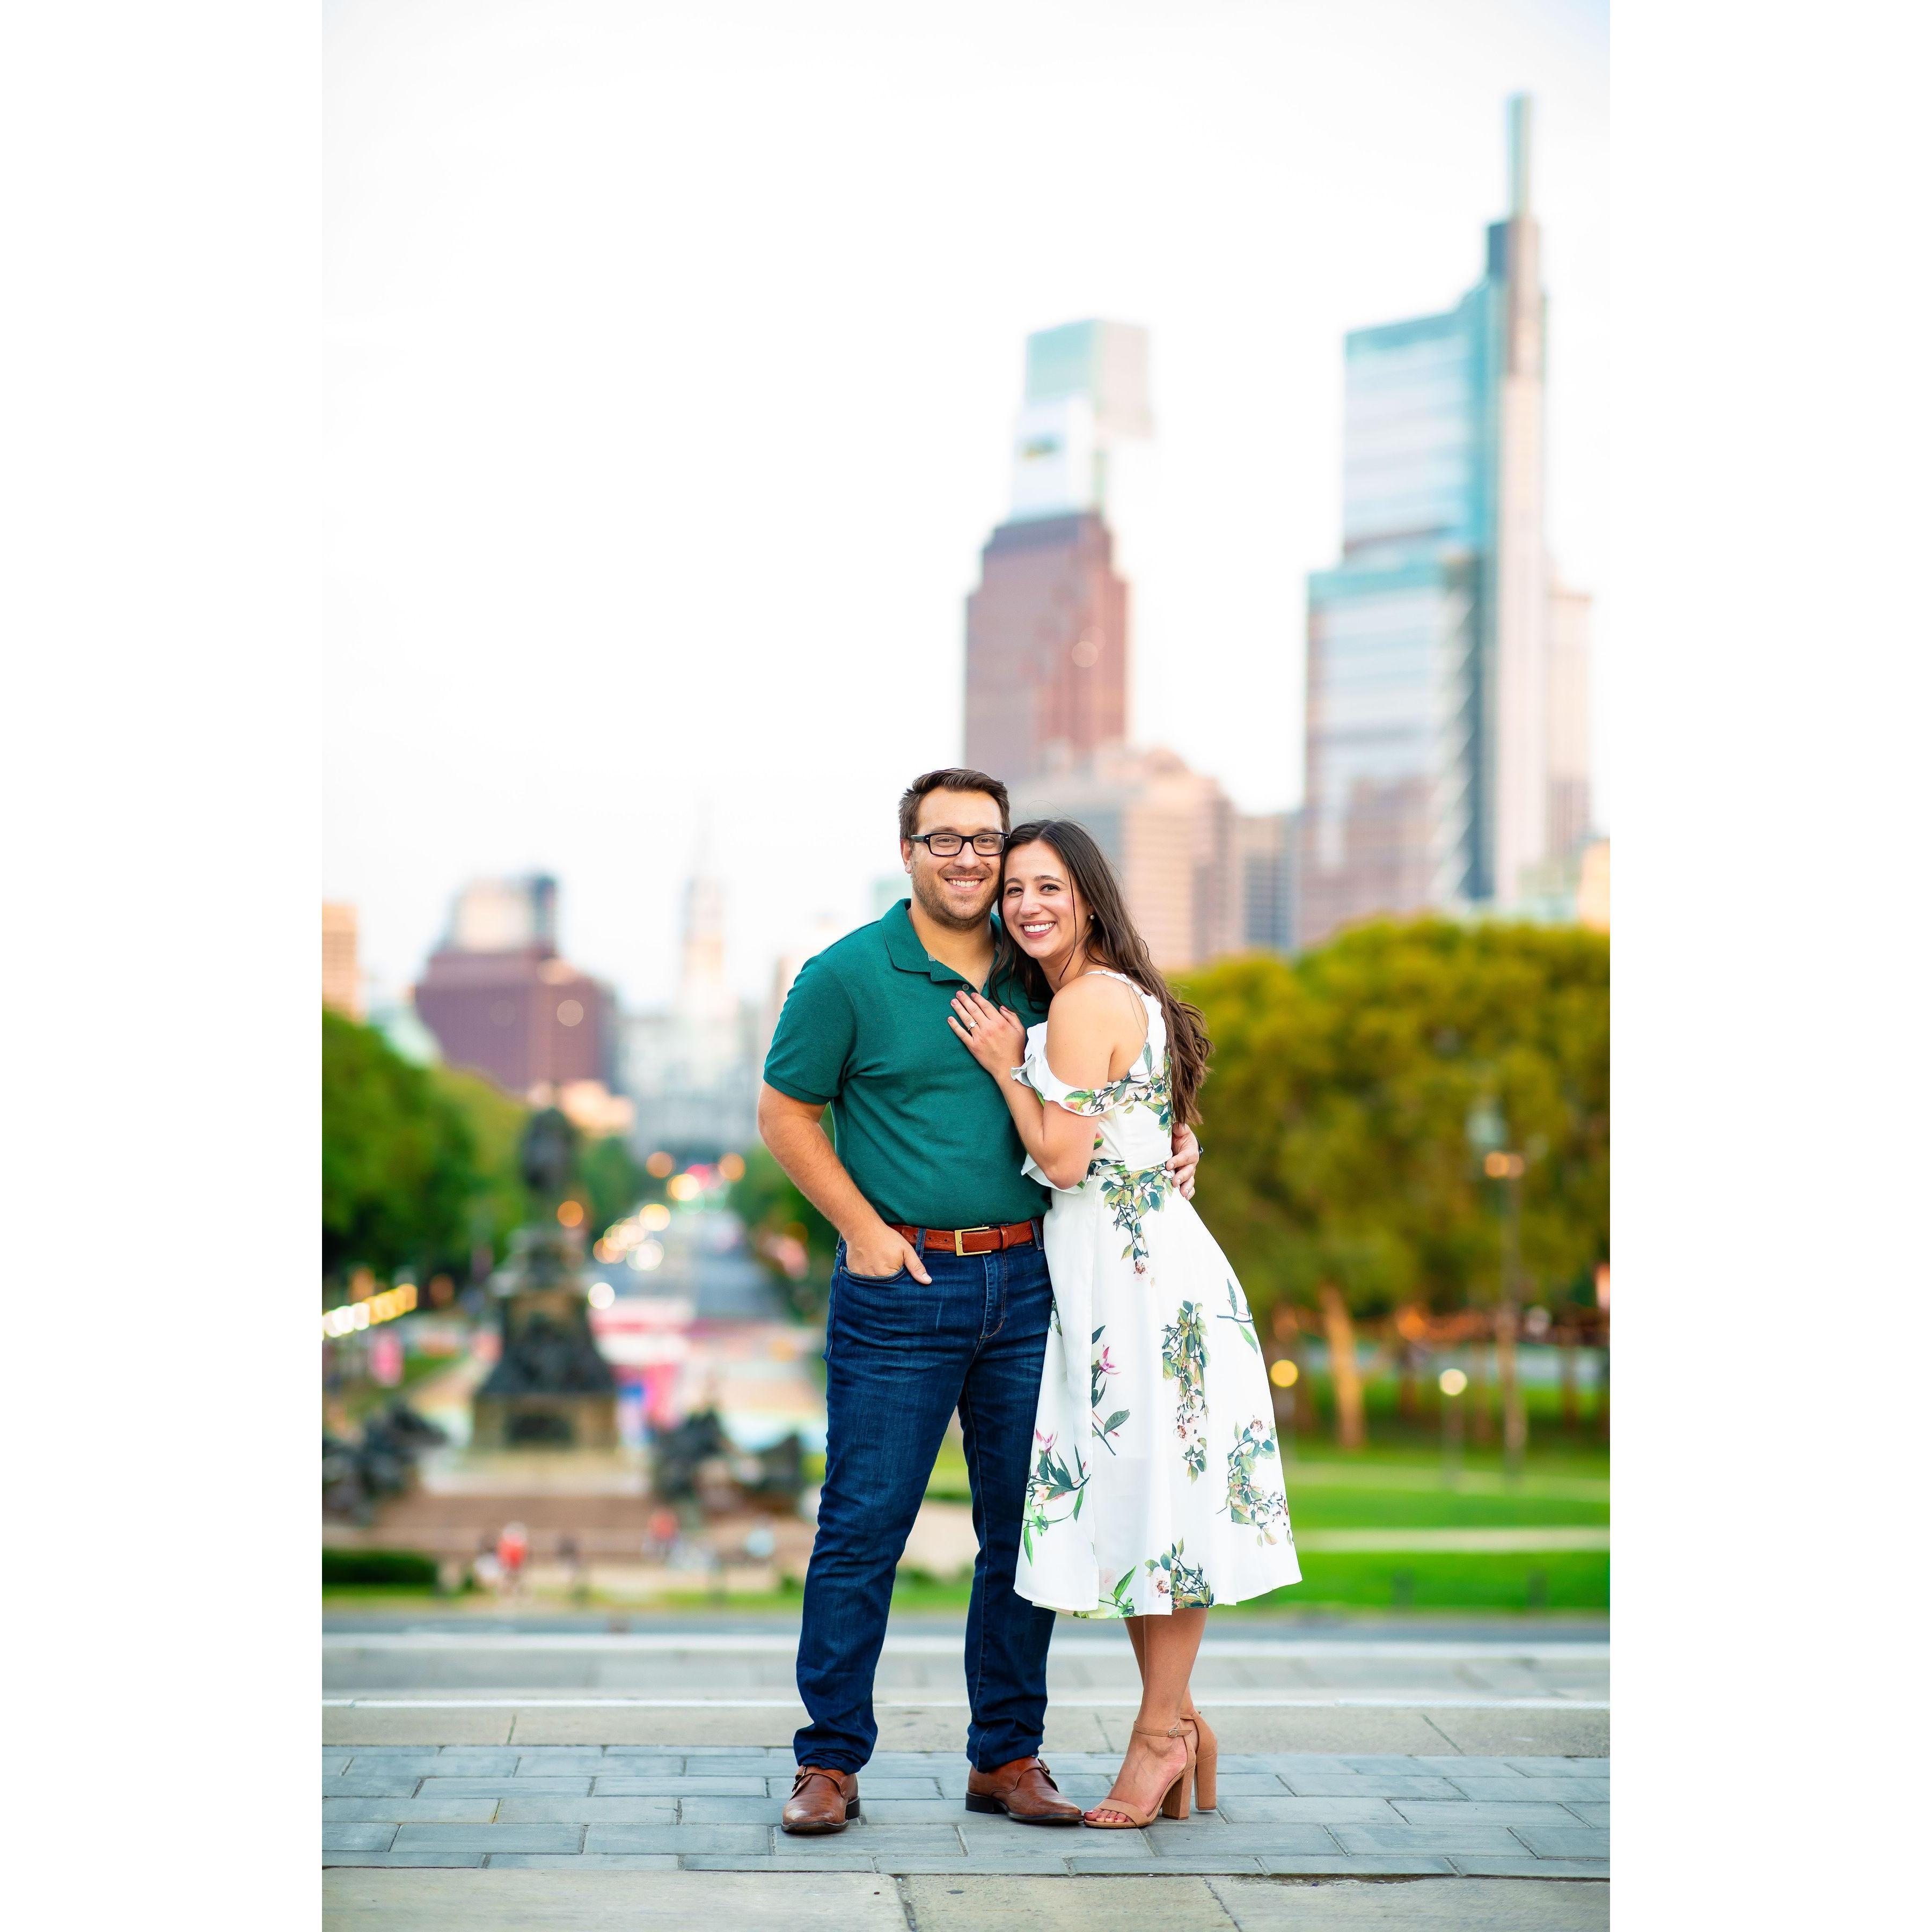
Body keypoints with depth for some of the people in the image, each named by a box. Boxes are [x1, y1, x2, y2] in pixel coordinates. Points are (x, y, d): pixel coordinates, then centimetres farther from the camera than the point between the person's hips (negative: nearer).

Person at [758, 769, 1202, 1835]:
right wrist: (864, 1229, -8)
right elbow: (785, 1114, 1)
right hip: (900, 1283, -4)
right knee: (863, 1523, -3)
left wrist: (1172, 1141, 3)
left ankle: (1008, 1756, 17)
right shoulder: (846, 975, -3)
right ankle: (829, 1763, 6)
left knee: (1026, 1526, 7)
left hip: (1024, 1278, 4)